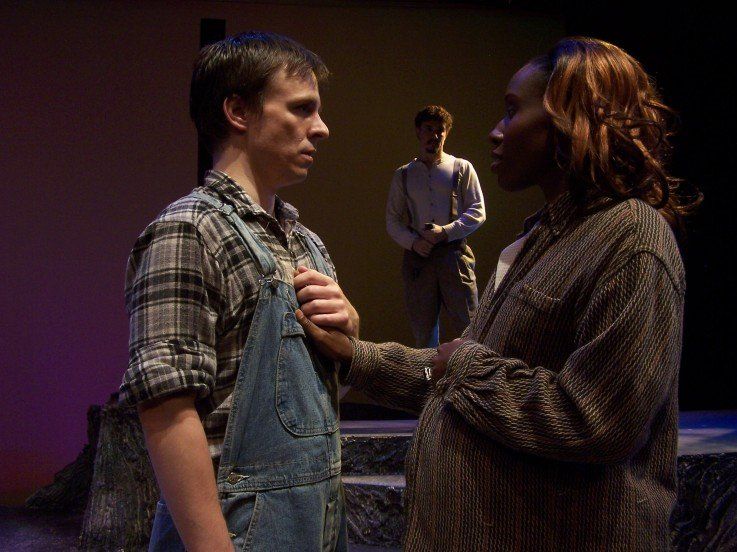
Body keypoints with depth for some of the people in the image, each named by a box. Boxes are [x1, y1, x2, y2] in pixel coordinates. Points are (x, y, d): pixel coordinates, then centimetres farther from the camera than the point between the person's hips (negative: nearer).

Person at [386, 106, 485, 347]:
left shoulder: (462, 168, 7)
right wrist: (413, 242, -7)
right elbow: (392, 220, 11)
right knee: (422, 330, 7)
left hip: (454, 254, -2)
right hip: (418, 255, 2)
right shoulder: (403, 175, 13)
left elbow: (478, 212, 2)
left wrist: (445, 232, -11)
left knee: (467, 326, -6)